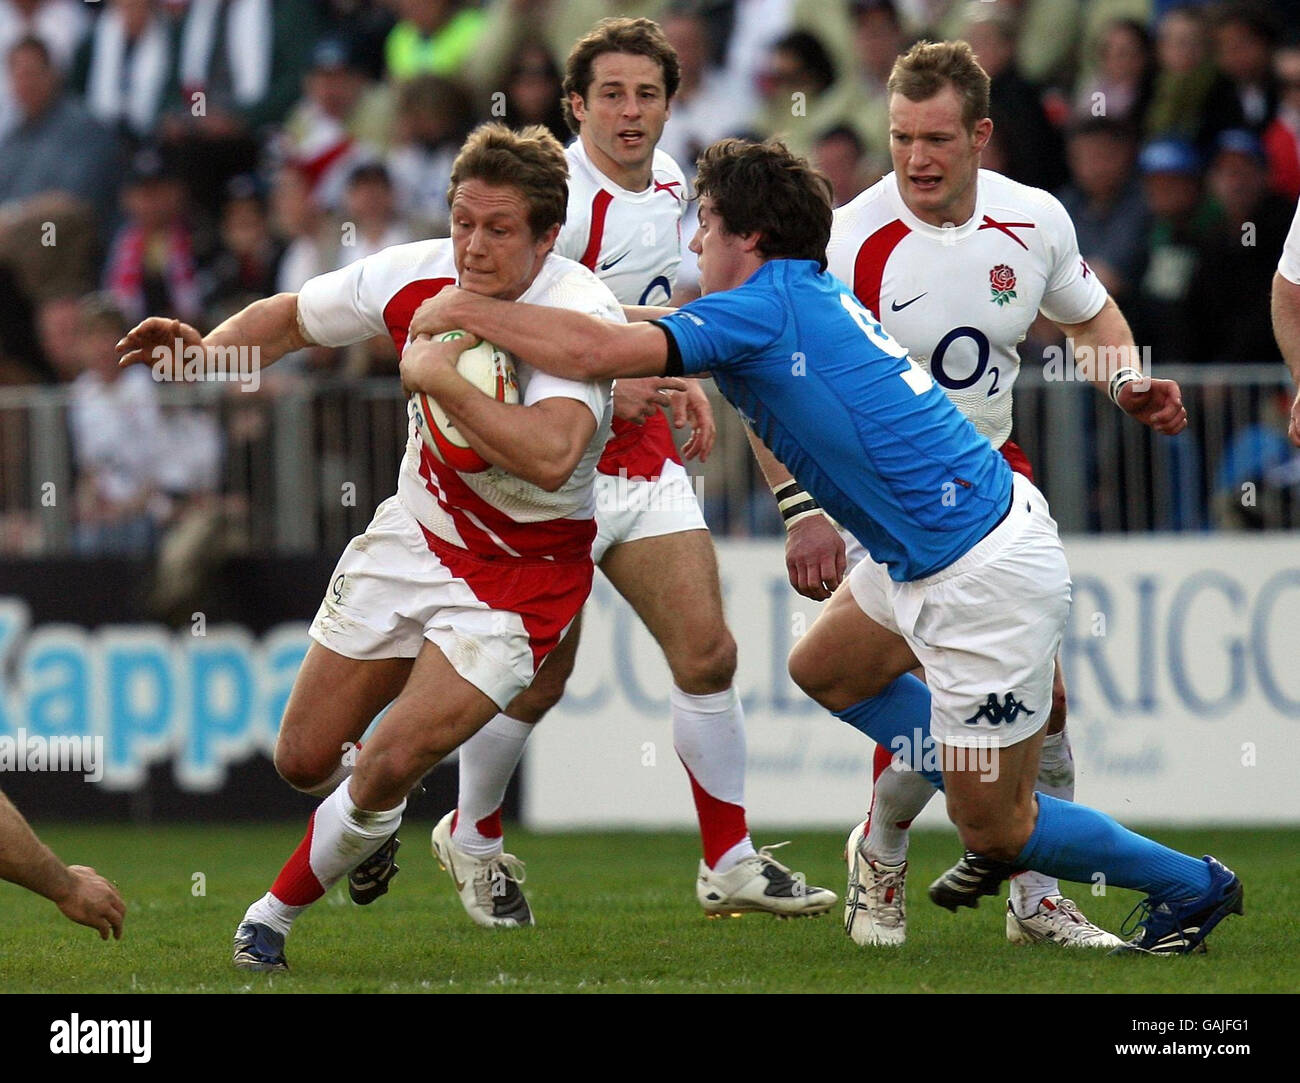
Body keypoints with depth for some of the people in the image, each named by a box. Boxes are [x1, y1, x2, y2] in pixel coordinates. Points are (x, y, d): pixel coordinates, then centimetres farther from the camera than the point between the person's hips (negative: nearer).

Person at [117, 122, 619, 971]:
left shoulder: (583, 315, -27)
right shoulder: (417, 277, -13)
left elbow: (550, 455, -44)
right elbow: (291, 318, 5)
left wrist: (443, 378, -38)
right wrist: (205, 350, -13)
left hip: (525, 573, -5)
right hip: (415, 536, 5)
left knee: (394, 760, -16)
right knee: (304, 759, 7)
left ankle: (278, 912, 9)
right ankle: (372, 813, 44)